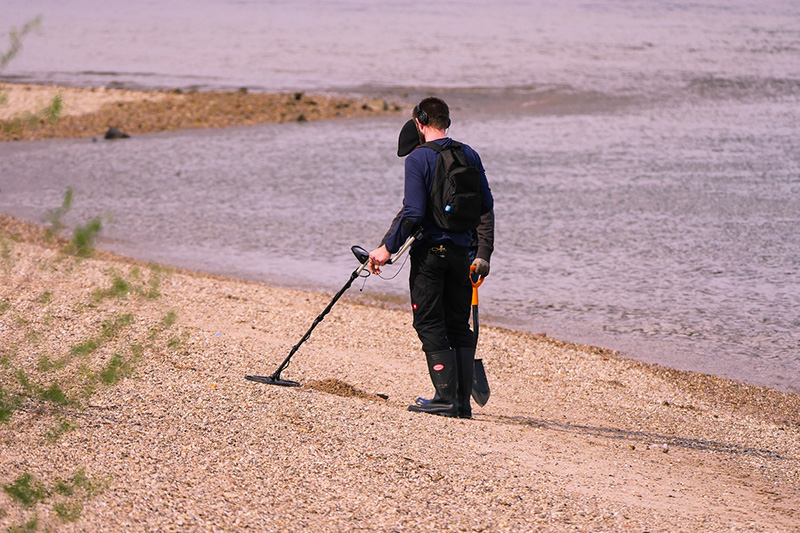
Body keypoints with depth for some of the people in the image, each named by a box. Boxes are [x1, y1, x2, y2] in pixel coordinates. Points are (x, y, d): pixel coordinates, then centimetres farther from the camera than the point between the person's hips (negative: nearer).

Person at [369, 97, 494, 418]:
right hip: (462, 250, 5)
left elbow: (413, 214, -17)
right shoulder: (469, 155, 6)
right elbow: (486, 205, 10)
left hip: (430, 250, -5)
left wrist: (388, 248, -11)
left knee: (430, 326, 1)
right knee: (459, 326, 12)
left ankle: (446, 398, -6)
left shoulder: (418, 158, -10)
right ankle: (463, 401, 10)